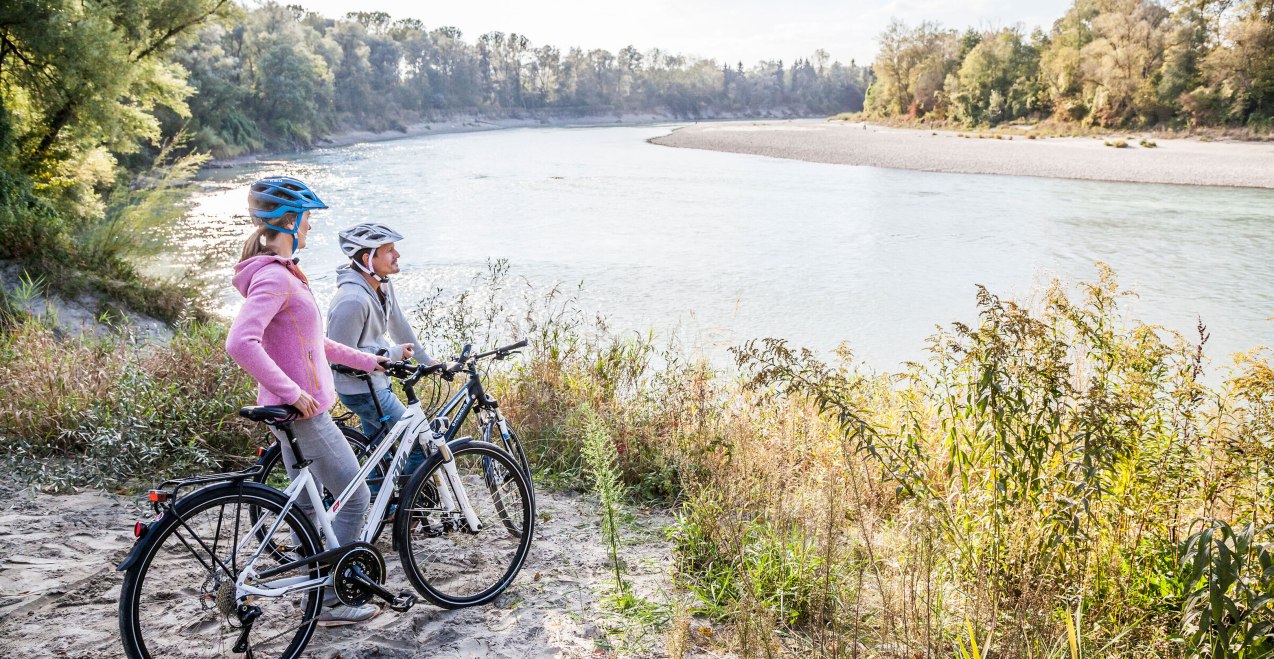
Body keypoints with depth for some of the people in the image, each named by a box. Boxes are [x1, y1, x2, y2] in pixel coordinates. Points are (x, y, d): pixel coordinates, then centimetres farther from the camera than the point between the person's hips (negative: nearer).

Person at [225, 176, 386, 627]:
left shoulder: (281, 273, 13)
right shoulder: (274, 277, -20)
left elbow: (310, 341, 22)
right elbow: (240, 342, -32)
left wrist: (367, 361, 22)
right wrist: (292, 392, -28)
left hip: (296, 407, 10)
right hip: (303, 413, -10)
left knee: (308, 505, 16)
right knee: (357, 497, 0)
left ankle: (319, 595, 27)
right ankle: (329, 600, 10)